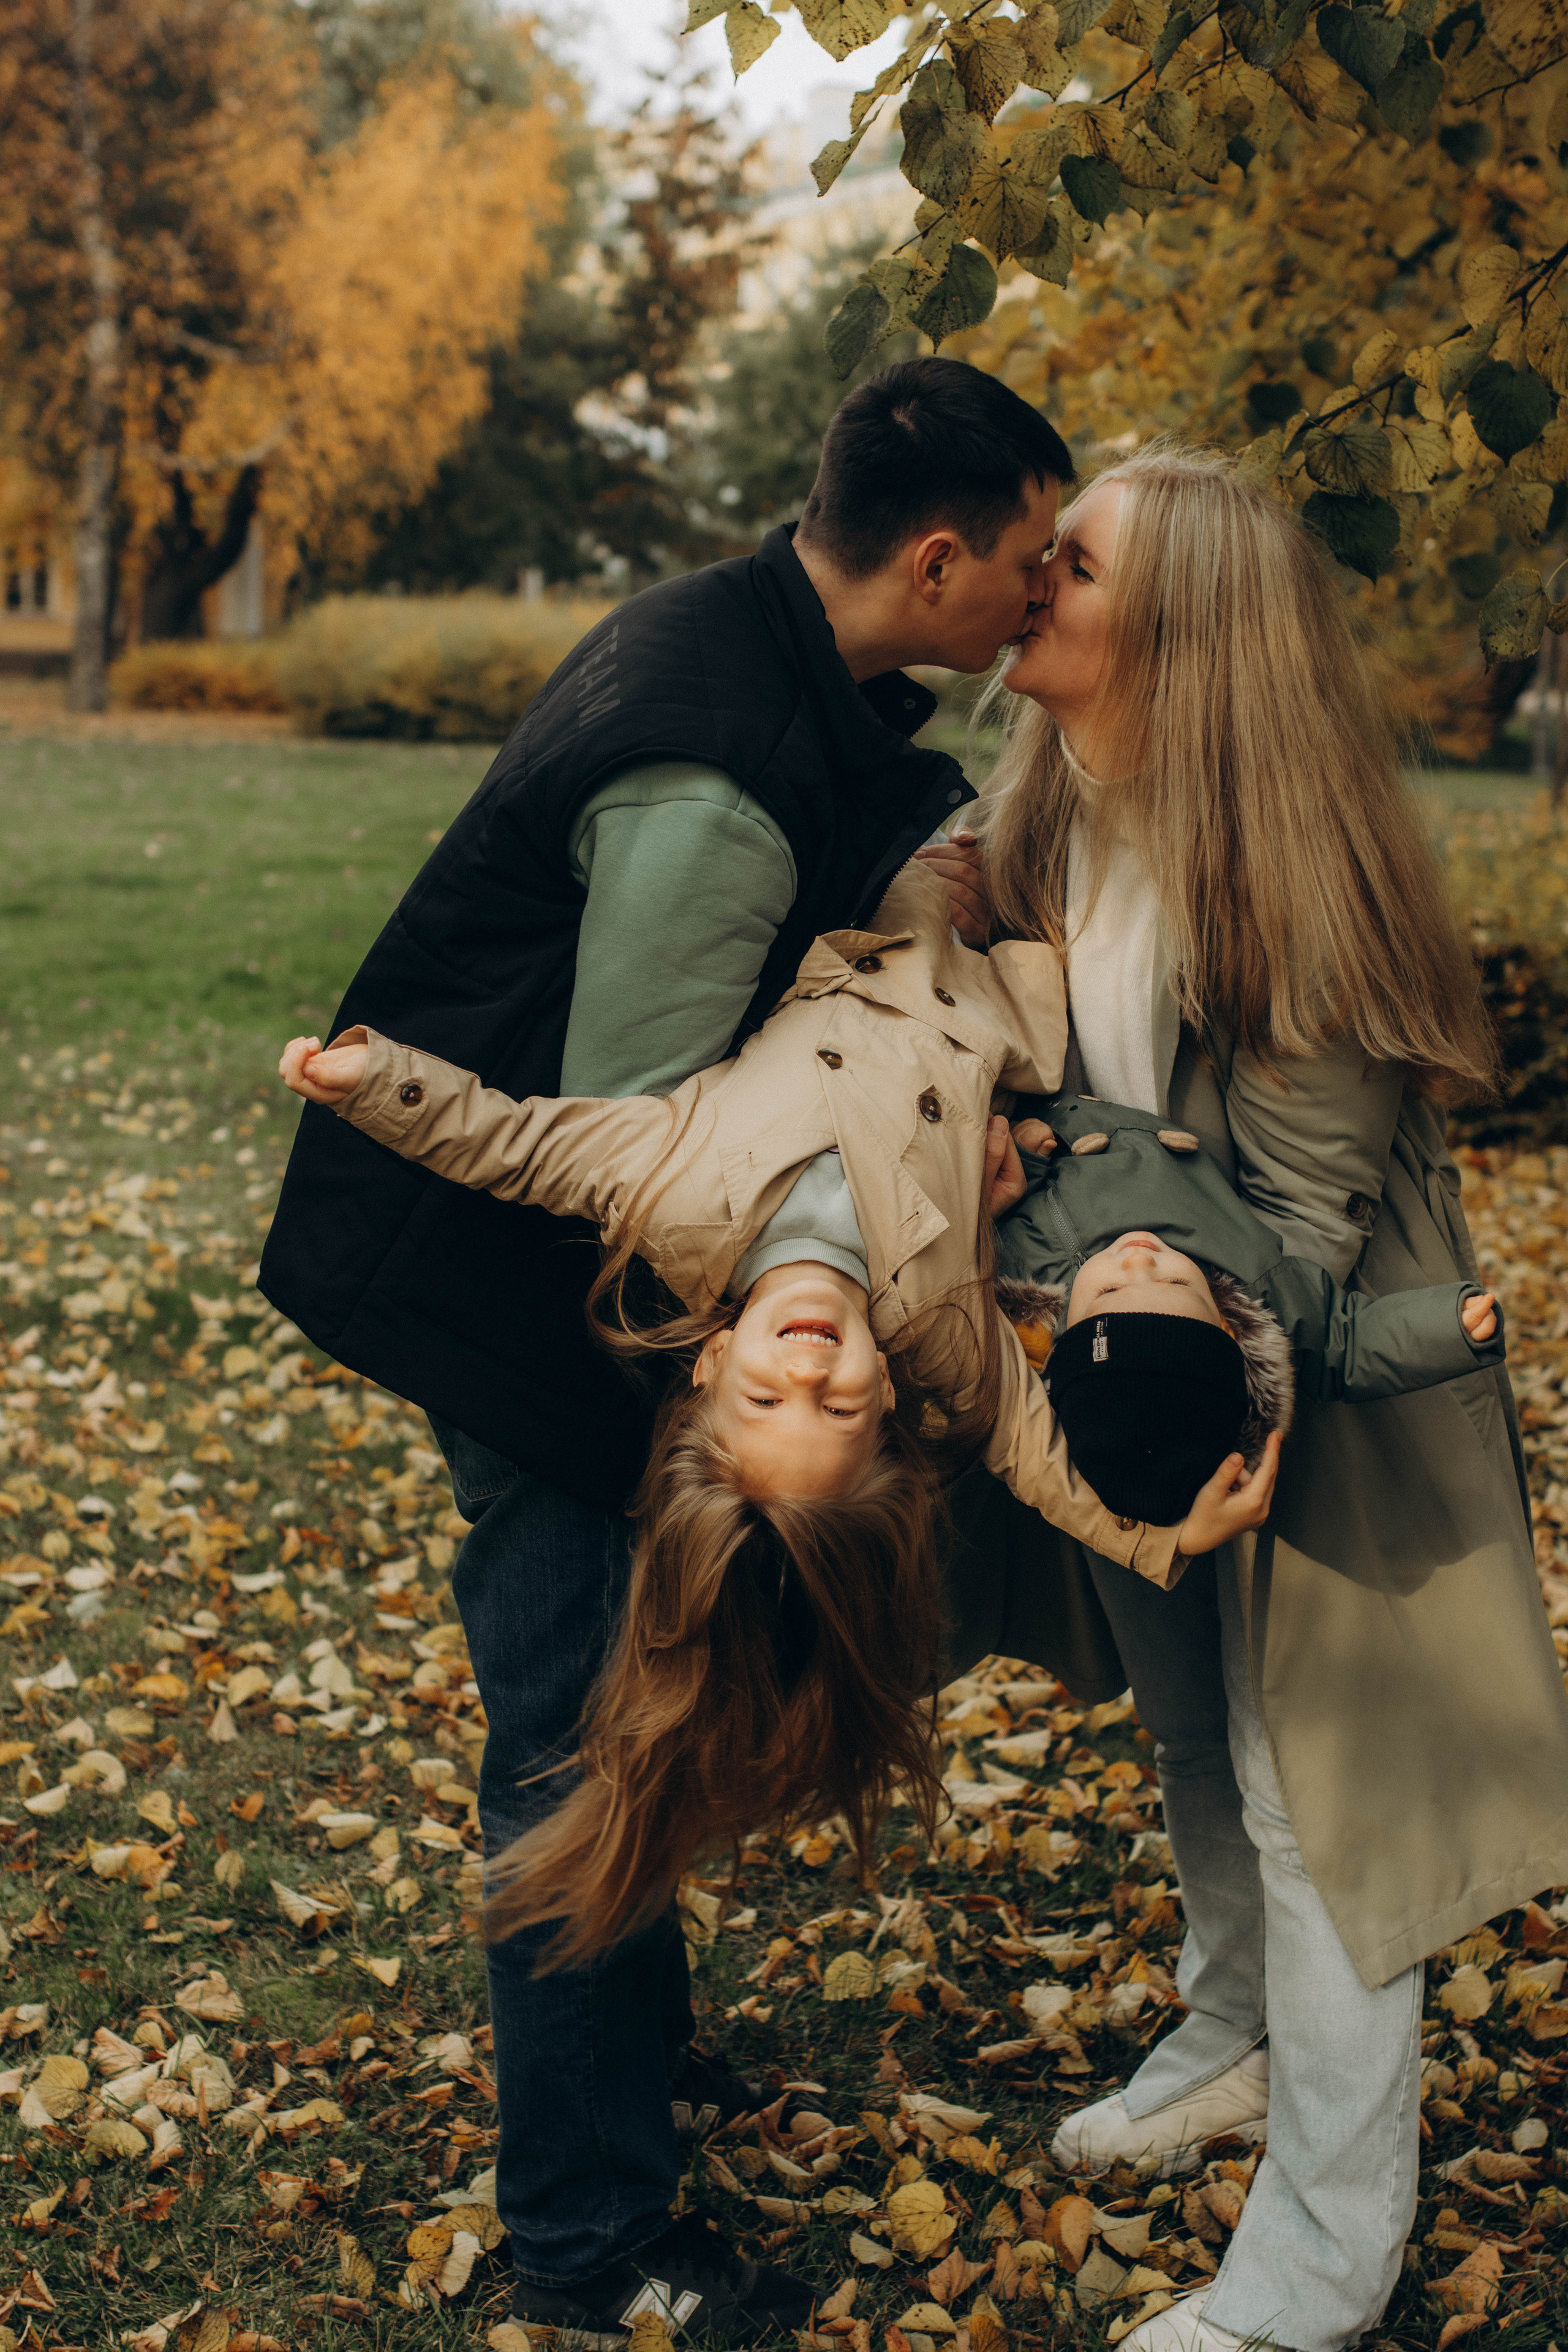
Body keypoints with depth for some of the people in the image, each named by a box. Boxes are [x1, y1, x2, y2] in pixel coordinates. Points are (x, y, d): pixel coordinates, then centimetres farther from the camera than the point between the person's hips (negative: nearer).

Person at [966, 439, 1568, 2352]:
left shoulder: (1261, 869, -26)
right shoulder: (1041, 814, -4)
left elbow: (1304, 1211, -23)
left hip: (1305, 1383, -7)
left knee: (1310, 1782, 2)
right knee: (1192, 1740, 23)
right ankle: (1235, 2039, 47)